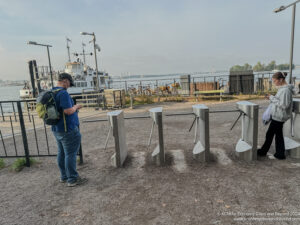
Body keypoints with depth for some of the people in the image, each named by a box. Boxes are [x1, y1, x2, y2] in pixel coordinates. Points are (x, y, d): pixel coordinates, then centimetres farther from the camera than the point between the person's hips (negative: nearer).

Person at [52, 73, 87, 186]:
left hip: (56, 129, 9)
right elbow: (68, 111, -25)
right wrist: (76, 106, -6)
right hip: (68, 129, -9)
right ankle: (72, 179, 8)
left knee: (62, 153, 16)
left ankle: (64, 176, 28)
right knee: (70, 154, -1)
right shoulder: (63, 93, -19)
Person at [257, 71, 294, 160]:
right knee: (278, 134, 16)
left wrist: (273, 98, -19)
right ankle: (280, 154, 26)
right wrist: (272, 99, 4)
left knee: (270, 134, 4)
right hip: (277, 116, 9)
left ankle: (263, 151, 20)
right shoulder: (282, 88, 9)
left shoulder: (286, 90, -21)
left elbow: (284, 105, -25)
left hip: (279, 117, -9)